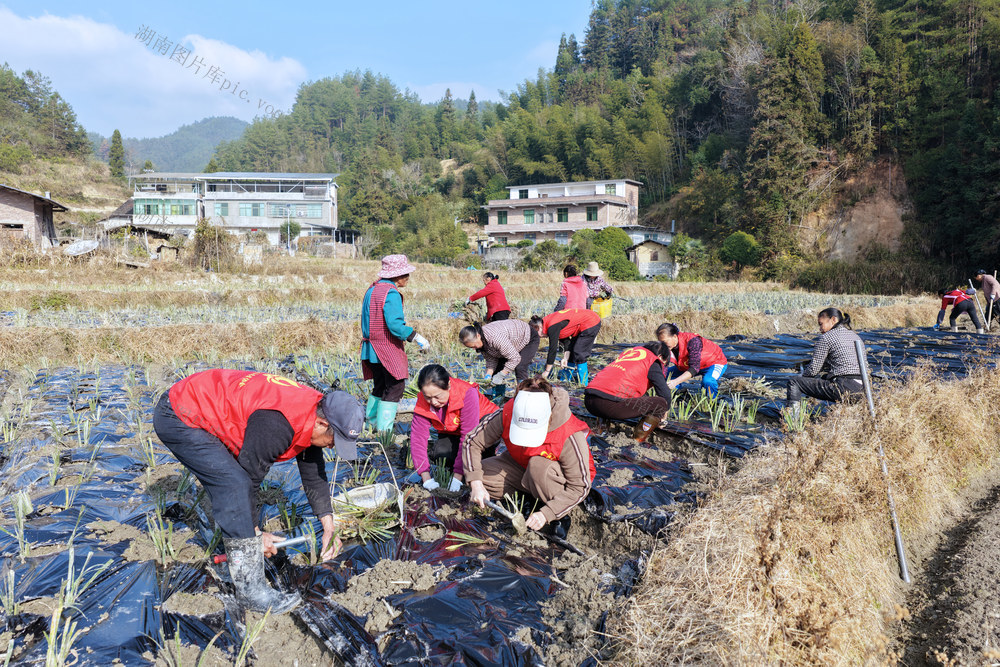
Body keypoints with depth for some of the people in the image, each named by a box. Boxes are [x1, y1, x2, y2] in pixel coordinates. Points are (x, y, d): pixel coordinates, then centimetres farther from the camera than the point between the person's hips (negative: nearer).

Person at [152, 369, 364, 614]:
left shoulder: (311, 411, -2)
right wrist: (255, 533, -6)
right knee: (234, 483, -19)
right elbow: (249, 479, -20)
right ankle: (250, 588, -14)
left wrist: (329, 525, 8)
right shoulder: (276, 425, -31)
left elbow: (313, 473, 8)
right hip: (177, 419, -10)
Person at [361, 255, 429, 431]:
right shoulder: (391, 294, -17)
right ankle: (384, 430, -2)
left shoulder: (372, 290, 12)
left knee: (380, 387, 20)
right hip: (388, 350, -9)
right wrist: (416, 337, -17)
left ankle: (370, 422, 27)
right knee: (395, 387, -2)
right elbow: (395, 324, -25)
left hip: (372, 348, 9)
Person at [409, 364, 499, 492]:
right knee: (440, 454, -29)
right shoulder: (422, 401, -22)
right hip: (451, 433, 4)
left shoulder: (467, 394, -36)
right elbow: (418, 437, -23)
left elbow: (468, 437, -37)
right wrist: (426, 478, -31)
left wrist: (457, 477, -38)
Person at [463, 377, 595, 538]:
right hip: (521, 468, 4)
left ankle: (560, 518, -16)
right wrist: (475, 484, -25)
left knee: (539, 465, -38)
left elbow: (580, 488, -28)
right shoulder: (506, 416, -27)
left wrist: (546, 513, -36)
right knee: (478, 475, -18)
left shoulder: (571, 437, -35)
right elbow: (472, 442, -14)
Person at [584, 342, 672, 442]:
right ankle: (639, 440, 0)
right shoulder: (653, 362, 8)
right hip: (609, 403, -8)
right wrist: (664, 410, 26)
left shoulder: (629, 351, 30)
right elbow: (665, 393, 6)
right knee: (660, 403, 0)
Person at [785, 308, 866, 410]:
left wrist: (802, 375, 14)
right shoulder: (855, 336, 19)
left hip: (843, 388, -9)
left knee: (794, 383, -4)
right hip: (861, 388, 9)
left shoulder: (827, 337, -5)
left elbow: (814, 369, -5)